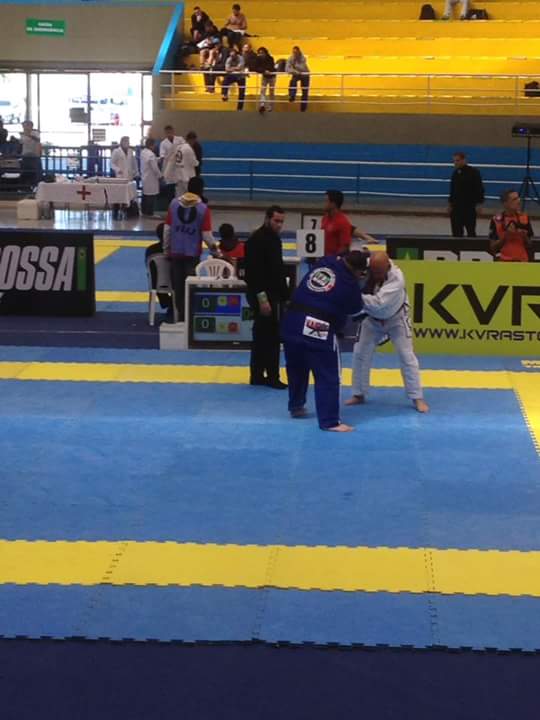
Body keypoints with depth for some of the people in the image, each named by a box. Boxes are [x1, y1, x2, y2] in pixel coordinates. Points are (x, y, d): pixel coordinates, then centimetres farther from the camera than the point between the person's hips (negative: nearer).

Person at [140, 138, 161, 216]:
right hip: (151, 179, -9)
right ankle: (150, 213, -2)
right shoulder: (151, 154, -22)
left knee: (145, 195, 15)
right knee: (151, 196, -4)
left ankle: (144, 211, 22)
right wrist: (159, 175, -4)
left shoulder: (143, 152, 6)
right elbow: (155, 168, -19)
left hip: (144, 177, 9)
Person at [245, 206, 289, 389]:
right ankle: (271, 376, 3)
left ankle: (258, 376, 19)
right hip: (261, 296, -10)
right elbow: (254, 272, -22)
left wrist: (284, 295, 17)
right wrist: (262, 298, -25)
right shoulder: (257, 240, -17)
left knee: (264, 336, 13)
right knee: (267, 336, -5)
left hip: (273, 294, 10)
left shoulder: (275, 238, 13)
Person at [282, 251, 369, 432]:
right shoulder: (349, 284, -7)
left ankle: (296, 406, 41)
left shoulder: (324, 262, 9)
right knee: (327, 378, 2)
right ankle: (329, 421, 1)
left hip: (293, 323, 7)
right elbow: (355, 308, 8)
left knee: (296, 370, 25)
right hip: (319, 331, -7)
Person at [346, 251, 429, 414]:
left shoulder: (396, 278, -37)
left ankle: (417, 398, 8)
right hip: (373, 319, 4)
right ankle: (359, 394, 19)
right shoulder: (366, 268, -25)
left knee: (407, 357, -2)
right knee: (360, 354, 3)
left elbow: (378, 303, -46)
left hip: (396, 319, -4)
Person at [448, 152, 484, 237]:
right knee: (456, 232, 7)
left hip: (469, 206, -6)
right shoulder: (455, 173, 11)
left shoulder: (473, 172, -8)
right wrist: (450, 202, 17)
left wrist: (479, 203, -14)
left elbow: (479, 188, -10)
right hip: (456, 206, 6)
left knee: (471, 231, -2)